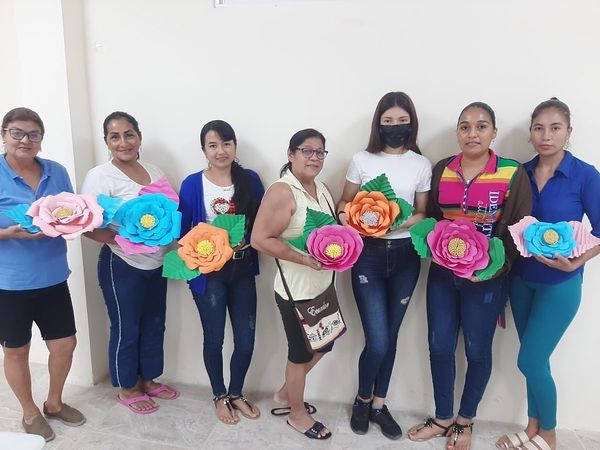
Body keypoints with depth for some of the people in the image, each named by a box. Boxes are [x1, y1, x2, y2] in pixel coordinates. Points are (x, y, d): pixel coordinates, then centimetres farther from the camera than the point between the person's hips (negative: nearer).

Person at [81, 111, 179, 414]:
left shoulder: (153, 172, 6)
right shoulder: (100, 177, -13)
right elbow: (90, 228, -17)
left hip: (156, 263, 6)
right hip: (122, 266, -6)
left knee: (154, 325, 17)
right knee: (126, 329, 9)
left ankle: (148, 380, 37)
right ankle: (127, 389, 30)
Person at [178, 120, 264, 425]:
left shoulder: (250, 179, -1)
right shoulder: (193, 184, -7)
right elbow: (183, 230, -4)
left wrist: (246, 240, -15)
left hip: (243, 270, 3)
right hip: (209, 271, -2)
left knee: (246, 339, 9)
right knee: (214, 338, 12)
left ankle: (236, 393, 36)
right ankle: (220, 396, 37)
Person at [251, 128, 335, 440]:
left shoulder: (322, 189, 8)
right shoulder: (282, 191, -19)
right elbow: (260, 239, -24)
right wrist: (304, 259, -27)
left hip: (322, 285, 9)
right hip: (296, 289, -9)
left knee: (323, 345, 21)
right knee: (301, 352, 9)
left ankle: (285, 394, 43)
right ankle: (298, 414, 34)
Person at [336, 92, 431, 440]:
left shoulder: (421, 165, 3)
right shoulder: (362, 160, 0)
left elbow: (423, 214, 6)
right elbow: (345, 203, 5)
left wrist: (396, 222, -15)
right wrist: (347, 215, -18)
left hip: (405, 255, 2)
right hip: (369, 254, -2)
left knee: (391, 335, 12)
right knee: (377, 340, -4)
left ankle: (379, 404, 33)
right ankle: (362, 399, 26)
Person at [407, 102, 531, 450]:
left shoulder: (513, 174, -7)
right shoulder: (442, 170, 2)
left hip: (488, 278, -2)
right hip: (442, 274, 3)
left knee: (477, 350, 11)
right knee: (440, 346, 9)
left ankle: (466, 420, 35)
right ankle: (443, 418, 31)